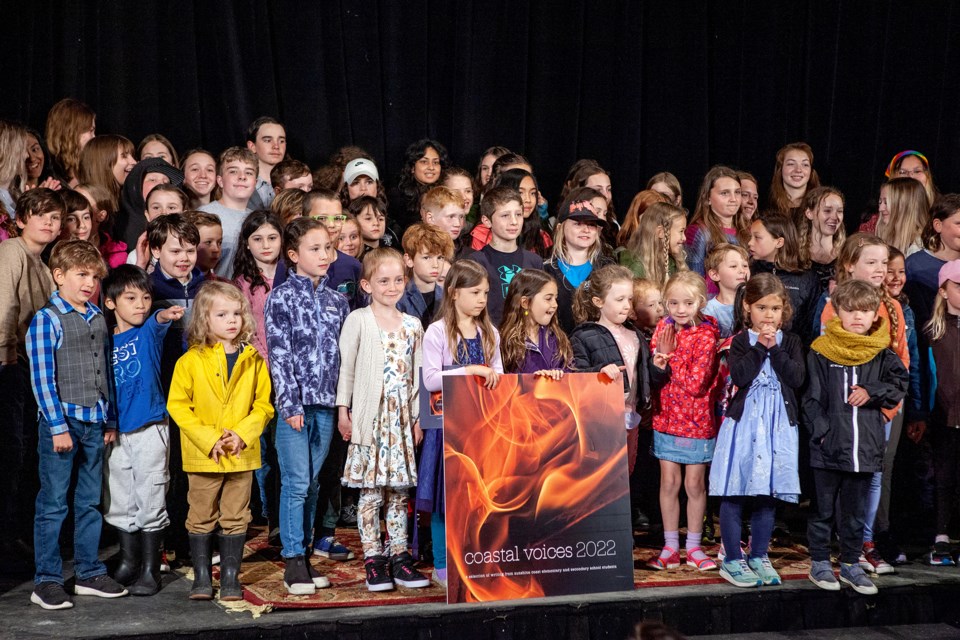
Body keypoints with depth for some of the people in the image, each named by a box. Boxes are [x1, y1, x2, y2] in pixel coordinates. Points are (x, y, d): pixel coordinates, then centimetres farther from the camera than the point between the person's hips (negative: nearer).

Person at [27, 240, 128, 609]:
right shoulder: (47, 320, -8)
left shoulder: (98, 319, 11)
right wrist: (58, 426, -15)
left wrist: (110, 420, 14)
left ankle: (89, 573, 23)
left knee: (90, 502, 13)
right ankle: (46, 582, 8)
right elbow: (42, 378, -11)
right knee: (53, 504, 0)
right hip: (61, 422, -6)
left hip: (95, 424, 6)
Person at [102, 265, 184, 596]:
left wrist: (165, 316, -49)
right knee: (119, 501, 12)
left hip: (149, 428, -4)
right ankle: (128, 561, 29)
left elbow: (158, 320, -27)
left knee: (150, 499, -1)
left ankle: (150, 569, 8)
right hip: (116, 430, 4)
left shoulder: (149, 331, -3)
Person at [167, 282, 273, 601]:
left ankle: (230, 577, 18)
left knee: (235, 517, 8)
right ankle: (201, 577, 20)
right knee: (202, 517, 8)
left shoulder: (253, 359, 2)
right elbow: (177, 405, -6)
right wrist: (208, 439, -14)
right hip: (202, 454, -2)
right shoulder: (191, 361, -5)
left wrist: (243, 433, -12)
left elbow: (263, 404, 4)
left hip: (241, 454, 2)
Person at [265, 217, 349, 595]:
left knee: (312, 484, 10)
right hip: (295, 403, -4)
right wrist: (291, 403, -13)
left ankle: (305, 555, 18)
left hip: (326, 403, 5)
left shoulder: (337, 301, 12)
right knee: (295, 483, -5)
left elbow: (343, 354, 13)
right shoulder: (281, 298, -2)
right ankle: (293, 563, 1)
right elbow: (279, 355, -7)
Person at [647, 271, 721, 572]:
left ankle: (693, 547, 19)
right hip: (666, 418, 4)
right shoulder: (664, 327, 0)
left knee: (694, 484, 6)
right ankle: (670, 547, 18)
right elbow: (651, 373, -1)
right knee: (669, 482, 8)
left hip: (697, 421, -4)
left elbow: (695, 384, -21)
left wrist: (669, 356, -20)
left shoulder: (706, 336, -15)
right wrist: (658, 362, -22)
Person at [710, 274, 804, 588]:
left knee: (768, 493, 9)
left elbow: (797, 378, -7)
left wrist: (775, 348, -11)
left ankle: (759, 556, 21)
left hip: (778, 425, 3)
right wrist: (760, 347, -14)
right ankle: (732, 559, 8)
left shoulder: (790, 342, 8)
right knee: (734, 492, -1)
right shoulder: (740, 341, 1)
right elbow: (739, 376, -16)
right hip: (743, 422, -3)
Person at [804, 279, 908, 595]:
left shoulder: (882, 354, 5)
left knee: (855, 511, 14)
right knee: (824, 508, 7)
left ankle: (850, 564, 26)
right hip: (828, 447, -3)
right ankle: (819, 563, 19)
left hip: (866, 446, 3)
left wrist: (872, 392, -11)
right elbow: (812, 398, -4)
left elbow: (899, 385, 4)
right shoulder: (821, 351, -4)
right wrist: (822, 431, -12)